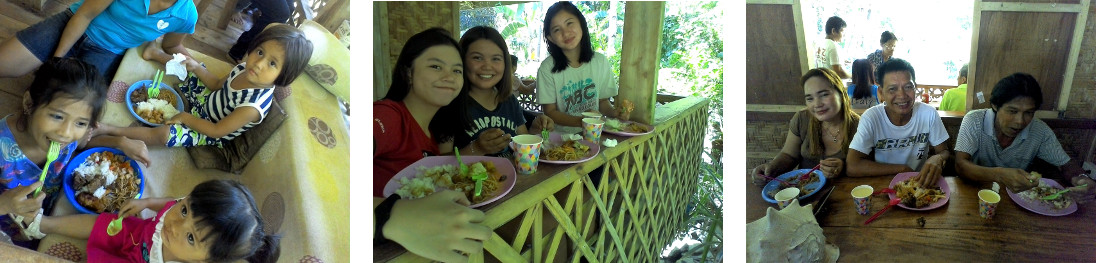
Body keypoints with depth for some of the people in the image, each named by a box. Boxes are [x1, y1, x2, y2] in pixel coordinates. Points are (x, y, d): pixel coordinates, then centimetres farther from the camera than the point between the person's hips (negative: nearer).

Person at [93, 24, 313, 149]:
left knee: (164, 134, -27)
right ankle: (155, 53, 38)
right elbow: (219, 85, 4)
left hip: (210, 135, -8)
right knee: (189, 65, 12)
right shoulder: (245, 67, -18)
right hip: (206, 101, 8)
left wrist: (187, 118, -19)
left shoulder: (253, 107, -40)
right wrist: (196, 67, -8)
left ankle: (112, 130, -14)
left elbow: (216, 130, -28)